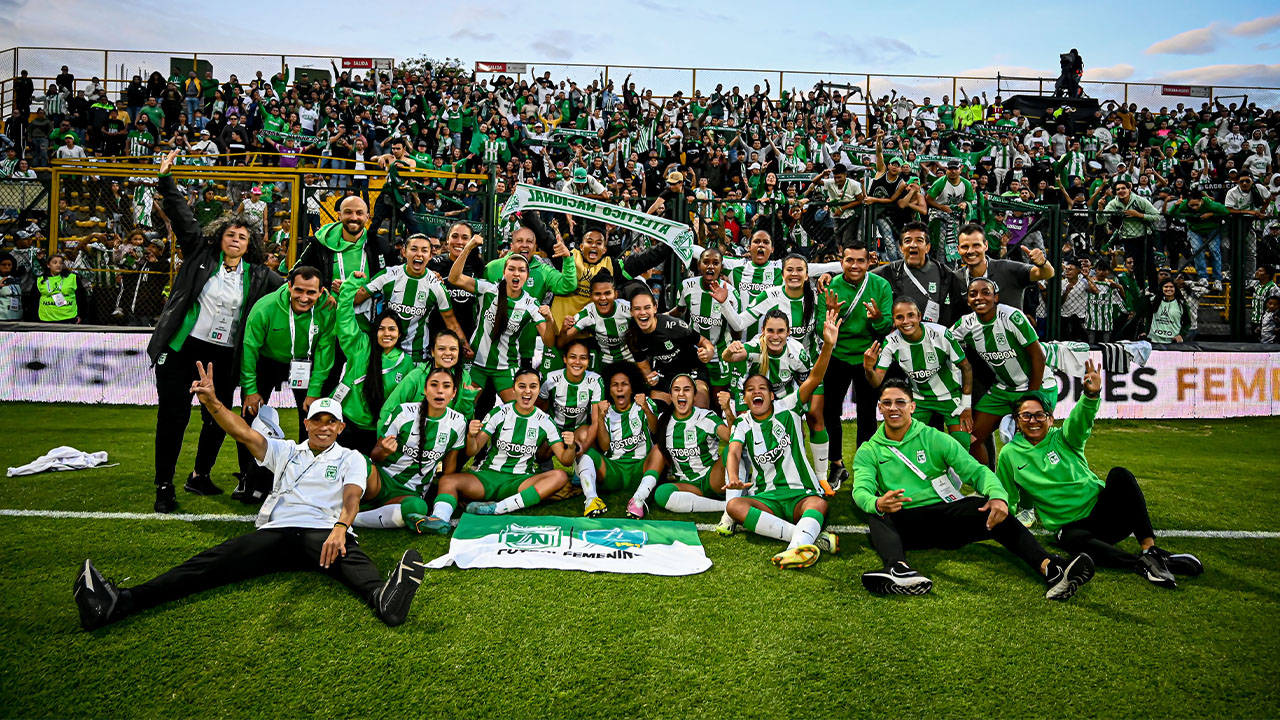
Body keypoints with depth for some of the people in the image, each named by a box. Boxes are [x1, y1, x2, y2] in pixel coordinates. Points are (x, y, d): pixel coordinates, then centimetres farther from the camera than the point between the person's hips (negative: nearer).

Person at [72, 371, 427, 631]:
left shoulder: (351, 459, 17)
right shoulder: (286, 451, 27)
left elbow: (352, 495, -3)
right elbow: (244, 433, 13)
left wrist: (341, 526, -26)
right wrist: (212, 403, -7)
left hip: (323, 531, -3)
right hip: (275, 531, 3)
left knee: (349, 556, -37)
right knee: (218, 560, -20)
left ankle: (384, 598, -69)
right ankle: (121, 602, -36)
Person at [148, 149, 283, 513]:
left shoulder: (258, 275, 9)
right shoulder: (200, 253, 5)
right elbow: (182, 217, 3)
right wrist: (166, 180, -1)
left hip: (223, 356, 3)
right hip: (182, 347, -2)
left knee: (218, 419, 9)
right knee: (173, 416, -1)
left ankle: (200, 475, 30)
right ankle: (164, 487, 9)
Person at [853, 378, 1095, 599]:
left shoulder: (933, 438, 9)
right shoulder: (868, 452, 8)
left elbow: (976, 471, 0)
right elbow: (861, 490, -9)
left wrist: (998, 495, -23)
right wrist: (877, 503, -35)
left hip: (944, 513, 1)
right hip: (904, 523, -1)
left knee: (991, 509, -27)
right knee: (876, 515, -33)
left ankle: (1049, 567, -44)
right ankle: (897, 568, -61)